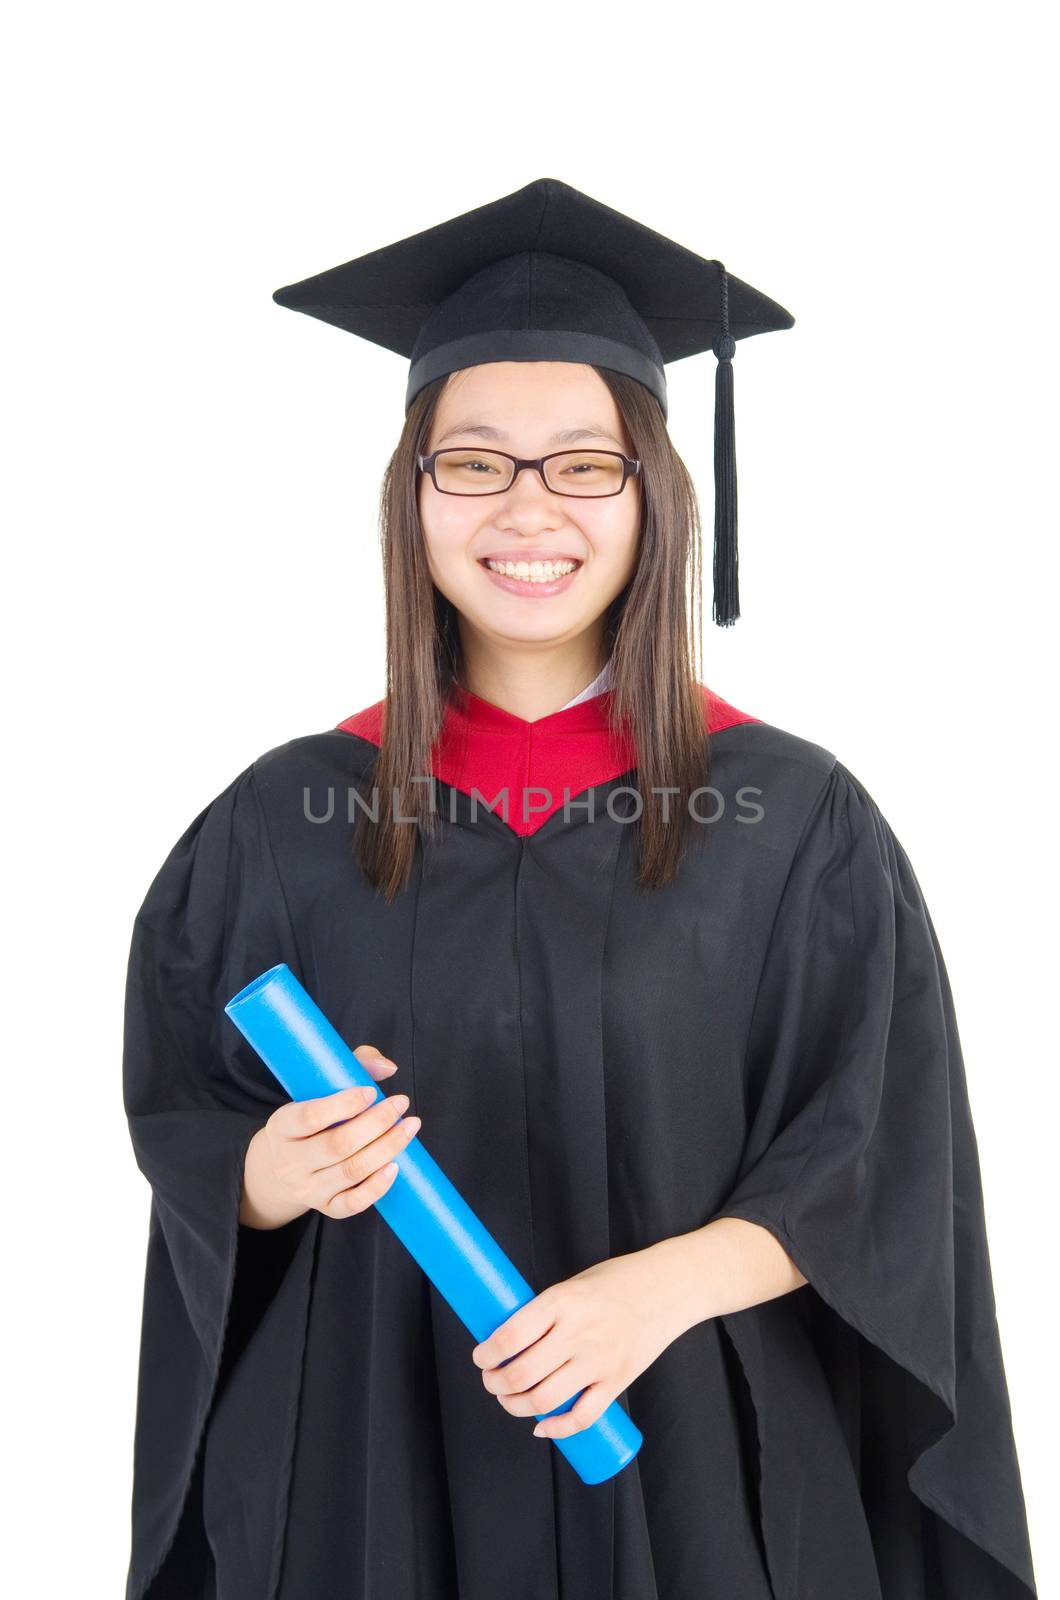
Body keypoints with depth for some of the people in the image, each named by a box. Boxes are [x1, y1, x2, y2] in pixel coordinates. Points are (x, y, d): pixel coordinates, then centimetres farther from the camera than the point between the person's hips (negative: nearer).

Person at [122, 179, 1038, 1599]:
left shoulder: (794, 821, -7)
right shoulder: (288, 821, -4)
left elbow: (877, 1168, -6)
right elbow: (185, 1138, 2)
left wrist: (664, 1283, -20)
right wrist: (273, 1179, -19)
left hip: (695, 1450, -1)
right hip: (367, 1457, 1)